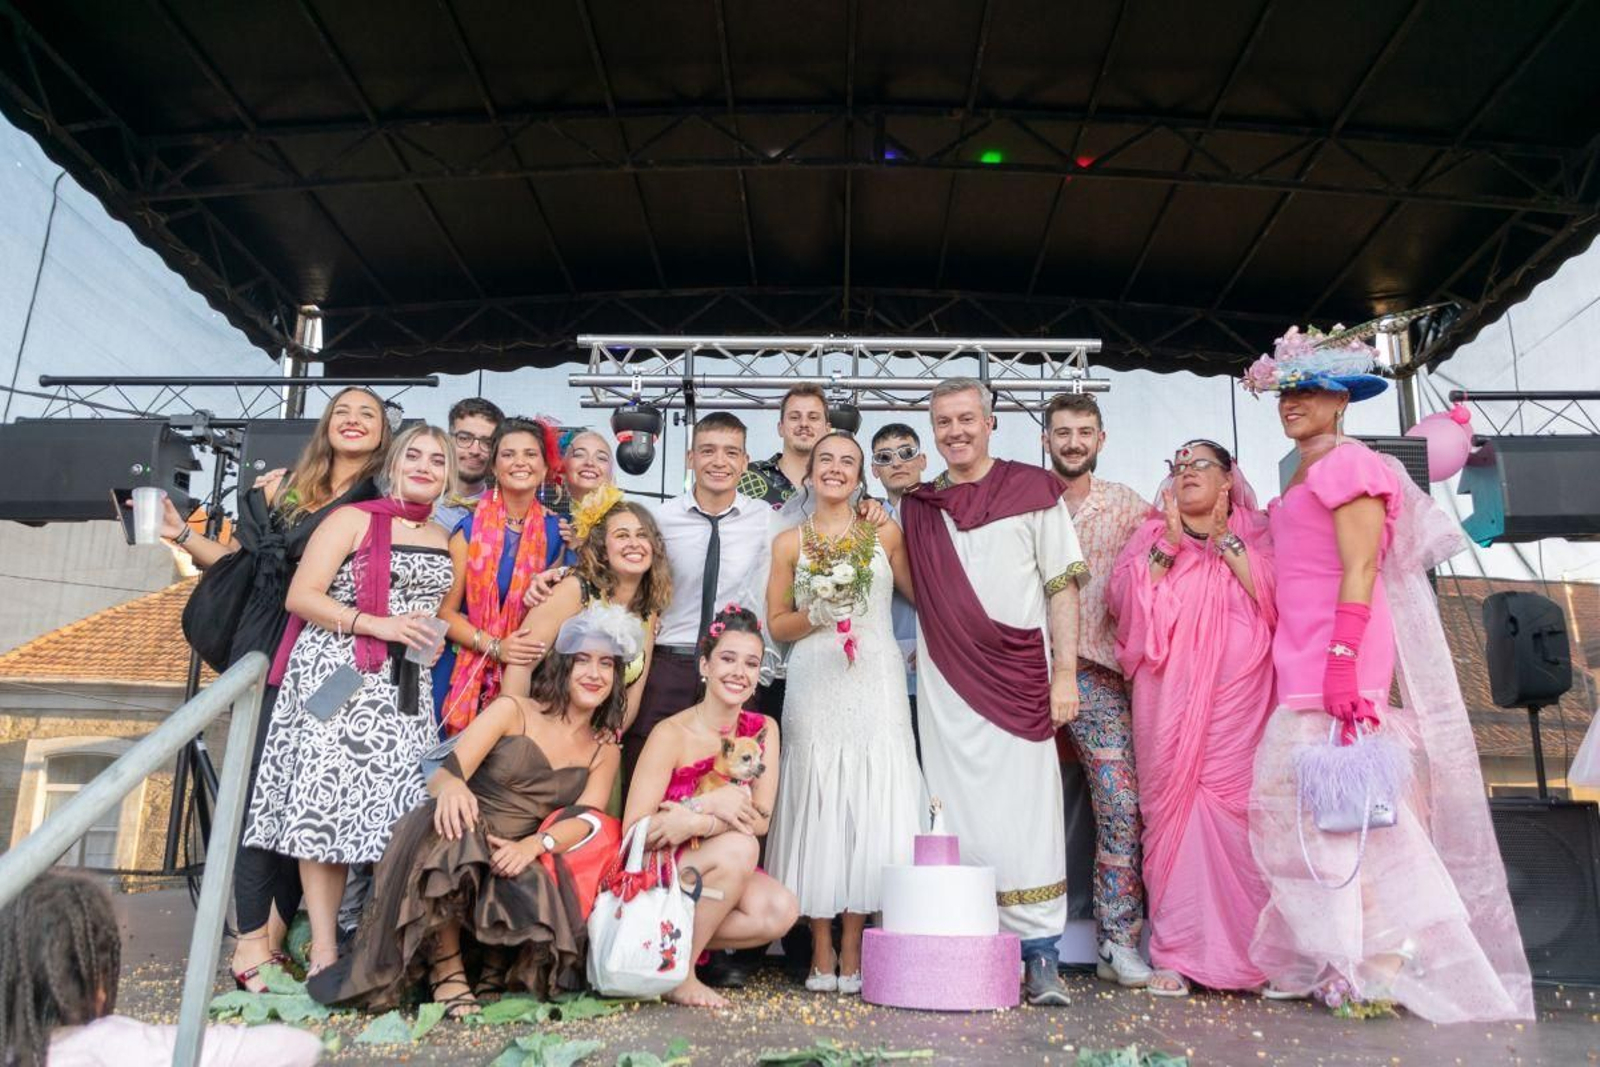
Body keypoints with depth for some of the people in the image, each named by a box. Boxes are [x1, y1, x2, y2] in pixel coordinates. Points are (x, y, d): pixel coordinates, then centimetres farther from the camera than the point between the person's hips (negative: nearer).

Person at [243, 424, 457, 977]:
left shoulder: (446, 543, 16)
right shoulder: (353, 519, 0)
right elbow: (301, 596, -8)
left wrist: (435, 637, 9)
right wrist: (377, 625, -16)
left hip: (403, 688, 5)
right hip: (335, 675, -5)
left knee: (396, 811, -1)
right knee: (326, 803, -7)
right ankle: (323, 952, -1)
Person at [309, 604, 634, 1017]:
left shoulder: (605, 751, 13)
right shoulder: (513, 711, 2)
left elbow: (585, 819, -4)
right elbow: (444, 774, -9)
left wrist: (535, 844, -26)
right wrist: (451, 786, -36)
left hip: (520, 863, 1)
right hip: (461, 846, -1)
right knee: (450, 822, -37)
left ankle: (495, 965, 1)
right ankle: (445, 964, -16)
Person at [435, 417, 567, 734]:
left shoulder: (555, 532, 1)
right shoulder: (470, 527, -6)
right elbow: (445, 610, -8)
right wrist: (494, 646, -19)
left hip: (522, 675, 2)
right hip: (462, 671, -2)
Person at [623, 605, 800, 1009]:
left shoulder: (764, 730, -1)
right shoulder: (671, 735, -15)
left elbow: (761, 819, -9)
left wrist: (694, 822, -25)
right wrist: (711, 803, -26)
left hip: (720, 874, 5)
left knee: (781, 909, -23)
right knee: (739, 847, -31)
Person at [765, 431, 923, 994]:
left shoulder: (885, 534, 10)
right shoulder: (789, 542, 9)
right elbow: (777, 624, 8)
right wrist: (818, 614, -8)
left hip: (876, 684, 0)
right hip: (815, 688, 0)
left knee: (871, 805, -2)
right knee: (817, 806, -1)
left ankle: (853, 948, 8)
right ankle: (822, 949, 10)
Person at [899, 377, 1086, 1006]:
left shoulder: (1033, 489, 4)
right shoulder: (916, 507, 14)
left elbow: (1062, 587, 1)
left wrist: (1065, 673, -5)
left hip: (1019, 679, -3)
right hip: (944, 685, 3)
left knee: (1024, 813, -4)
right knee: (955, 817, 2)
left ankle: (1041, 956, 4)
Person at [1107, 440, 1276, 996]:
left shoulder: (1257, 534, 15)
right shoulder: (1151, 535, 18)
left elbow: (1277, 597, -2)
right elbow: (1124, 600, 2)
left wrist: (1228, 543, -4)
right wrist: (1168, 546, -5)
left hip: (1239, 695, -1)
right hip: (1170, 696, 1)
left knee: (1239, 808, -9)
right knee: (1174, 807, -4)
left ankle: (1256, 953, 2)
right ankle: (1178, 955, 2)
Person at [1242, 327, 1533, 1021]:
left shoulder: (1347, 463, -7)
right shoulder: (1305, 474, 20)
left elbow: (1361, 566, -16)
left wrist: (1342, 658, -23)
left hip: (1338, 660, -9)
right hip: (1303, 666, 9)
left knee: (1337, 803, -6)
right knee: (1304, 802, 10)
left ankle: (1382, 960, 5)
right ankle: (1346, 959, 20)